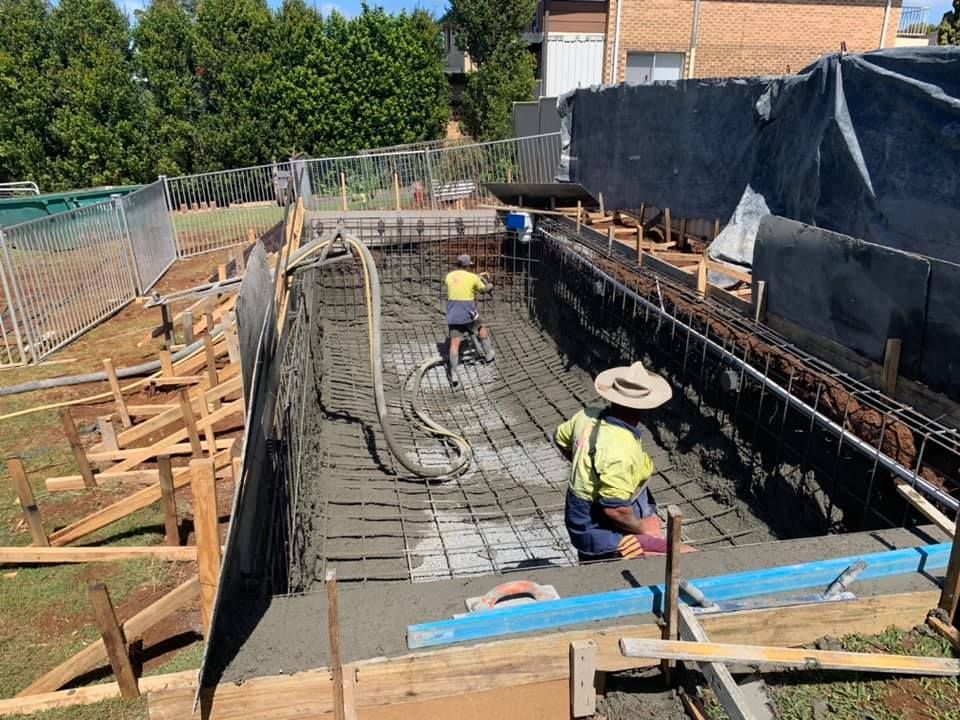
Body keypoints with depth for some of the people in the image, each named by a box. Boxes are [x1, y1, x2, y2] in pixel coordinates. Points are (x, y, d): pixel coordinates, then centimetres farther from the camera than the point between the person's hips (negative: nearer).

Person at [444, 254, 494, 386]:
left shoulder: (449, 276, 7)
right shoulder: (472, 277, -4)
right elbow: (485, 289, 11)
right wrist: (489, 284, 35)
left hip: (452, 316, 3)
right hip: (468, 315, -3)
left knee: (454, 343, 0)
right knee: (482, 329, 26)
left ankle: (453, 373, -6)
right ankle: (488, 355, 38)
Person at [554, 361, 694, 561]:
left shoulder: (587, 417, -7)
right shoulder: (621, 451, -32)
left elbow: (561, 438, 13)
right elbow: (613, 509, -30)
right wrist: (641, 527, -12)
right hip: (604, 535, -9)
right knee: (690, 559, -13)